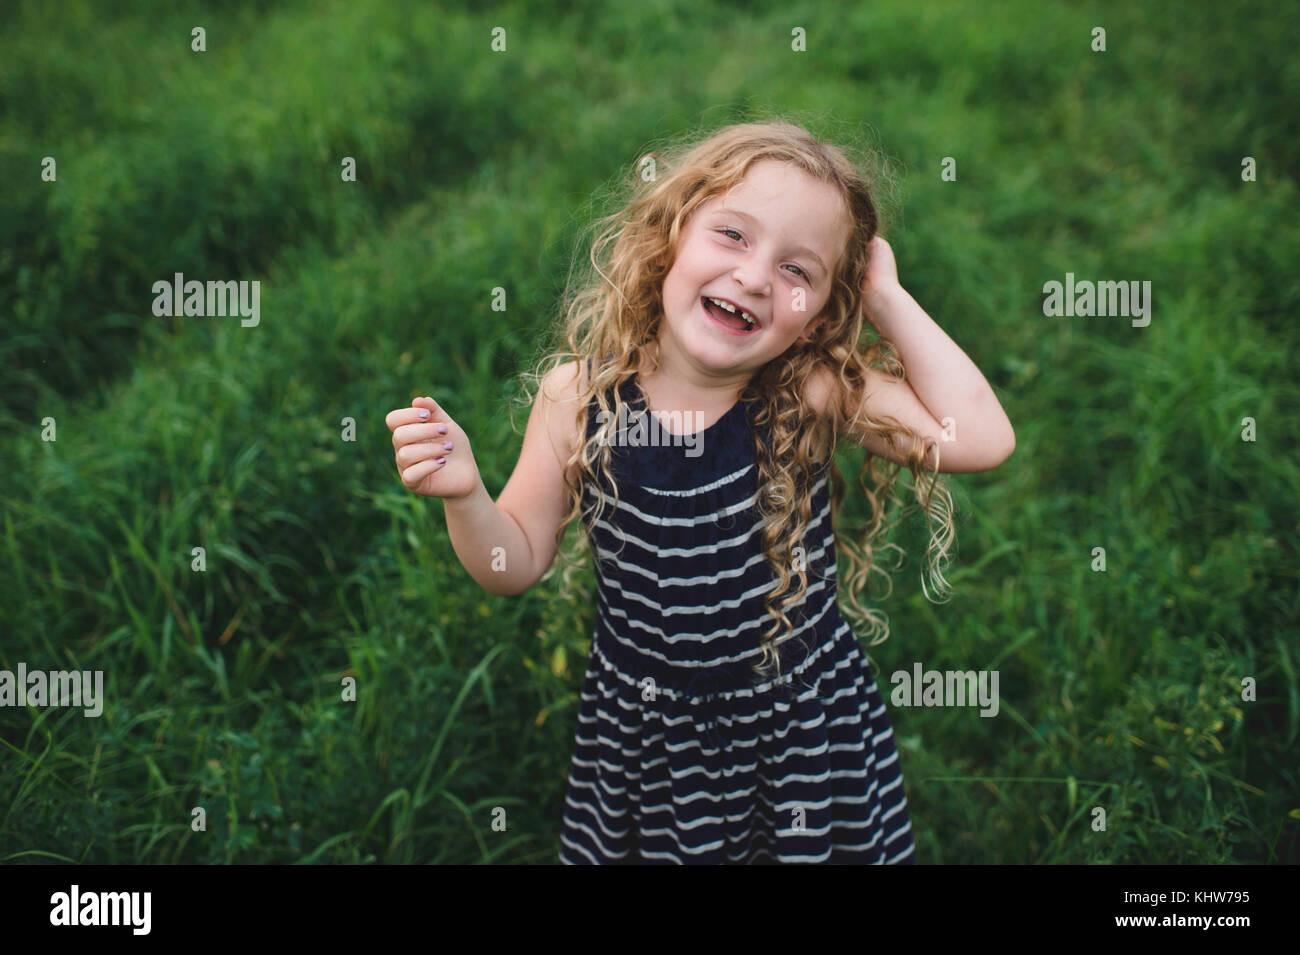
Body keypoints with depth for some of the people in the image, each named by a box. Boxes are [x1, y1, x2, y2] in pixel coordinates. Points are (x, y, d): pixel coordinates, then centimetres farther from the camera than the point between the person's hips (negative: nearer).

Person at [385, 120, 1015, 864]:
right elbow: (518, 563, -1)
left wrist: (890, 303, -21)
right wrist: (464, 493, -21)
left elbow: (982, 438, -26)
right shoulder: (579, 395, -11)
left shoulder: (814, 395, -15)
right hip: (641, 735, 1)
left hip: (807, 725, -1)